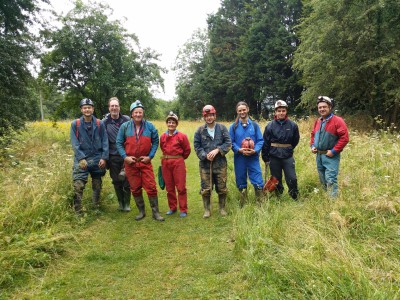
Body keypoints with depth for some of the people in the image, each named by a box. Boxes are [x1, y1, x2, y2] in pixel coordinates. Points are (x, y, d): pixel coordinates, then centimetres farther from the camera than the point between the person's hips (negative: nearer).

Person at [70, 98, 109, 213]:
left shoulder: (99, 124, 1)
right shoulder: (75, 124, -2)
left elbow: (105, 142, 1)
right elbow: (75, 143, -6)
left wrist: (104, 158, -8)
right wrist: (81, 158, -15)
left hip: (97, 159, 2)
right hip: (81, 159, -2)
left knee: (97, 186, 13)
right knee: (78, 186, -10)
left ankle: (96, 207, 31)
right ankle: (78, 211, 2)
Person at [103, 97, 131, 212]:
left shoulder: (127, 120, -1)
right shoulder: (105, 122, 0)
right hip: (113, 156, 1)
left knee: (127, 181, 2)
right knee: (116, 181, 10)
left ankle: (127, 203, 19)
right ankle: (120, 202, 26)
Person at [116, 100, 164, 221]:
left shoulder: (150, 126, -1)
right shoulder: (125, 127, -1)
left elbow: (155, 142, 5)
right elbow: (119, 143, 4)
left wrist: (150, 156, -5)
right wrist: (125, 157, -7)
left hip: (145, 161, -1)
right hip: (130, 162, 1)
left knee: (151, 187, -3)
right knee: (135, 189, 10)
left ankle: (155, 212, 9)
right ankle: (141, 211, 25)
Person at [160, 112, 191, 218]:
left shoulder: (182, 136, -6)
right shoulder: (162, 136, 4)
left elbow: (187, 150, 3)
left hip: (178, 162, -4)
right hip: (165, 163, 4)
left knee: (181, 187, -1)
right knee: (169, 187, 11)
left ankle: (183, 210, 9)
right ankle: (172, 208, 25)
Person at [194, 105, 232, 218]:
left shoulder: (222, 128, 2)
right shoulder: (200, 130, 4)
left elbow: (228, 143, -2)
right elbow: (197, 146, 2)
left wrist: (217, 150, -15)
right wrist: (205, 155, -13)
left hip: (220, 163, 0)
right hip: (205, 163, 0)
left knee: (221, 187, 8)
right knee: (205, 188, 3)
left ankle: (222, 208, 26)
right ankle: (207, 209, 18)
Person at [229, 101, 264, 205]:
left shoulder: (254, 125, 4)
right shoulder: (233, 126, 3)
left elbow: (260, 140, 3)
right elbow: (231, 142, 3)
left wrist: (255, 150, -14)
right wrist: (239, 150, -14)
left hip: (253, 158, 0)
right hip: (239, 158, 1)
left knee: (258, 182, -6)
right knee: (241, 184, 10)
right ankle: (243, 205, 24)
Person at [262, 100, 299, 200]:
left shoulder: (293, 125, -5)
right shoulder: (270, 126, -5)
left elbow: (296, 140, 10)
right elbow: (265, 143, 0)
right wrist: (265, 158, 0)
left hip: (288, 157, 0)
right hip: (274, 158, 1)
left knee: (292, 179, -3)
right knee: (276, 180, 11)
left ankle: (295, 198, 16)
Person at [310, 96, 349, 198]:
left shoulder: (337, 121, -12)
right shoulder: (318, 121, 12)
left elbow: (344, 137, -17)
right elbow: (313, 134, 25)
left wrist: (334, 151, -19)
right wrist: (312, 145, 7)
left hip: (331, 156, -8)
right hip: (319, 156, 8)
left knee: (331, 180, -11)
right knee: (322, 180, 17)